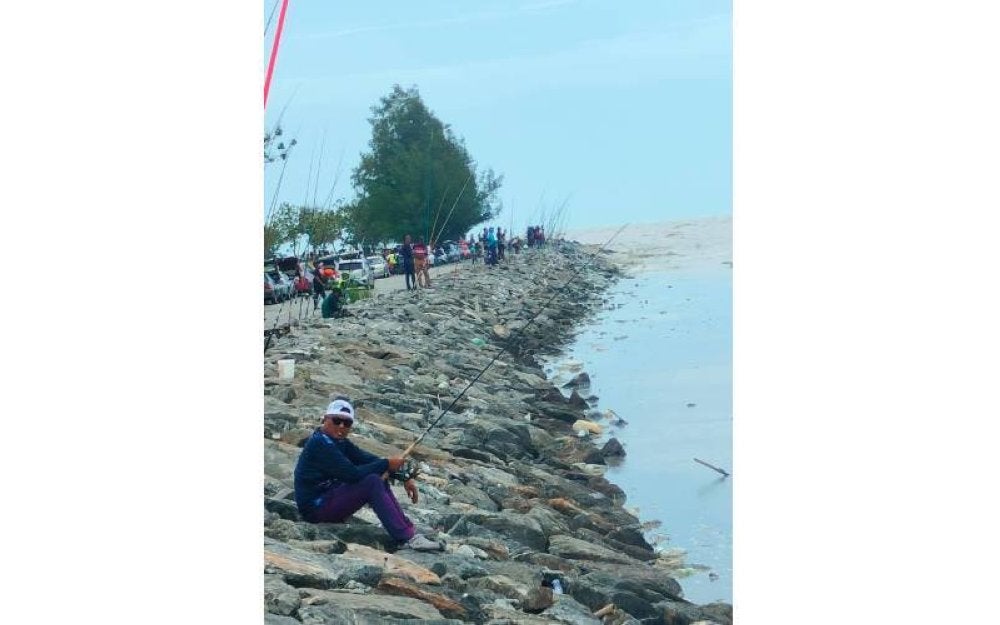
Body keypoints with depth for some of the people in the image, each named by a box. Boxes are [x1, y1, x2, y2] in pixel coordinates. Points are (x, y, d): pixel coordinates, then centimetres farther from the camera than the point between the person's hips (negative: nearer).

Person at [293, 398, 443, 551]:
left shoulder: (340, 443, 12)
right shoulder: (319, 443, -18)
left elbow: (370, 459, 4)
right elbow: (352, 474, -24)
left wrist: (405, 478, -6)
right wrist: (386, 464, -16)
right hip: (315, 508, -10)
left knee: (378, 480, 2)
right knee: (372, 483, -21)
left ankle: (409, 531, -7)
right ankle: (407, 538, -26)